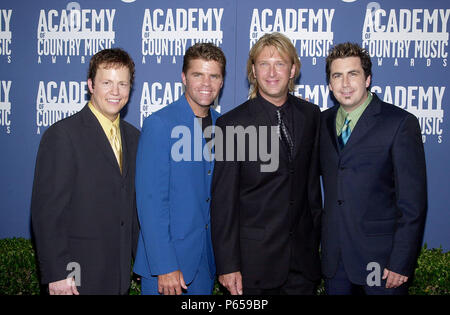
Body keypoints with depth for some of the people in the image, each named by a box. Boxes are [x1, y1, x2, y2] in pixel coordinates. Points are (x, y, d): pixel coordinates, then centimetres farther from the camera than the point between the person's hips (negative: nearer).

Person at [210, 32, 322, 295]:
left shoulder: (311, 114, 5)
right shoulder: (232, 124, -8)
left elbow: (312, 177, 12)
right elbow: (223, 201, -8)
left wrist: (318, 236, 13)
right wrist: (228, 265, -10)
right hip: (254, 258, -3)